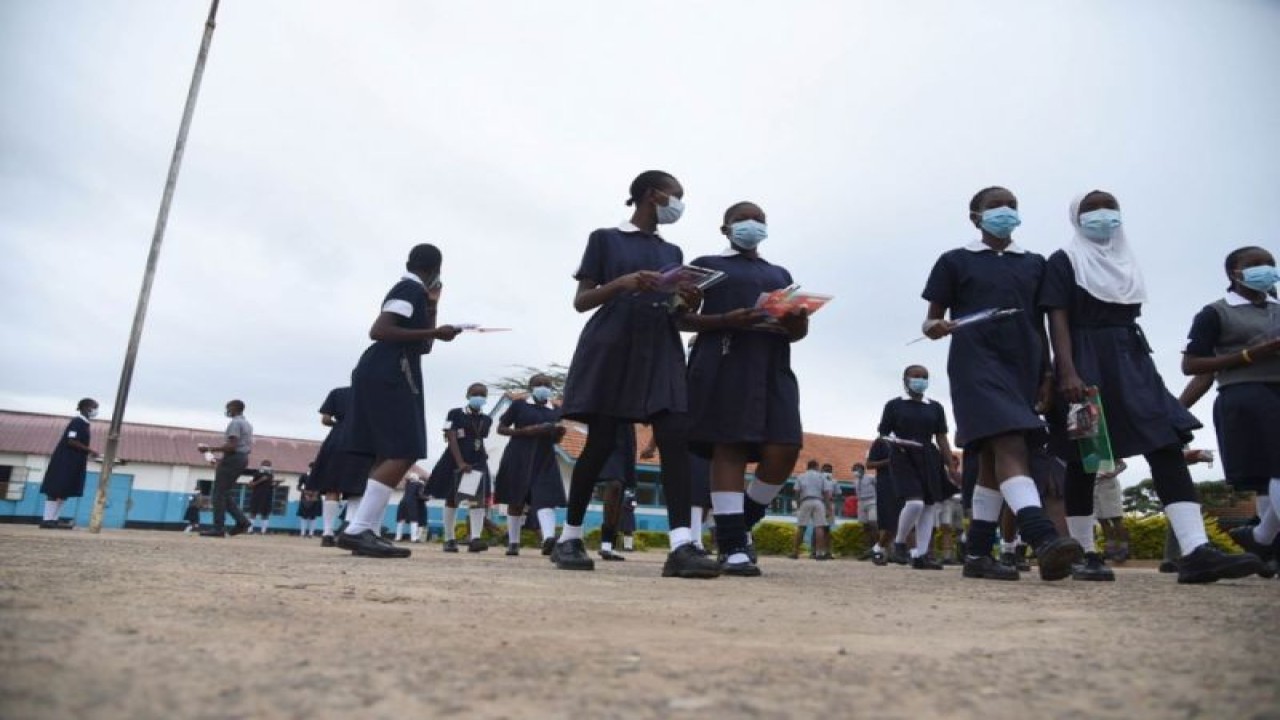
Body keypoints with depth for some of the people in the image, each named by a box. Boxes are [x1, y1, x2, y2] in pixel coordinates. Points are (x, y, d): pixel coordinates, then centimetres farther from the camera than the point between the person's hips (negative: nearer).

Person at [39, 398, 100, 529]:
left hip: (72, 462, 10)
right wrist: (89, 450, -18)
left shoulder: (83, 423, 15)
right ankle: (47, 520, -5)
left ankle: (54, 519, 11)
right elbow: (71, 441, -21)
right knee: (56, 490, -7)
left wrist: (88, 453, 10)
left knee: (64, 491, 8)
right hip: (65, 461, -10)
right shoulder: (77, 422, -13)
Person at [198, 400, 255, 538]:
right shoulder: (247, 424, 19)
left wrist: (209, 449, -16)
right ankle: (241, 521, 5)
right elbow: (249, 448, 21)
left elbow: (231, 446, -21)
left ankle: (218, 528, -8)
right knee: (225, 493, 13)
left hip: (232, 459, -10)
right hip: (243, 458, 10)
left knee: (219, 493, -6)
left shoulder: (235, 423, -11)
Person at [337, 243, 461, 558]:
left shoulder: (410, 291, 22)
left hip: (387, 376, 10)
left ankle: (366, 531, 5)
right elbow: (378, 331, -21)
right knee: (403, 453, -15)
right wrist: (433, 332, -21)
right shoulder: (411, 289, -8)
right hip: (387, 376, -10)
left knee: (392, 455, 8)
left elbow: (422, 347, 26)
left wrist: (432, 307, 24)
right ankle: (358, 529, -21)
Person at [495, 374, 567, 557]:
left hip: (545, 461, 2)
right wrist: (526, 431, -13)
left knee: (545, 498, -16)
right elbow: (501, 428, 2)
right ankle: (513, 542, 18)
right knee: (516, 501, 4)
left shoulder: (556, 411, 12)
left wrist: (559, 432, -6)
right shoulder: (519, 405, 3)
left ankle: (549, 537, -32)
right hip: (519, 459, -2)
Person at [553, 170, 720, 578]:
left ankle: (682, 546, -21)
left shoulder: (672, 252, 22)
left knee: (674, 438, -14)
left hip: (660, 351, 4)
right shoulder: (605, 238, 8)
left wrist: (690, 305, -4)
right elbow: (581, 301, 2)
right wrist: (622, 283, -16)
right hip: (611, 347, -4)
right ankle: (569, 536, 12)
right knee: (600, 443, -5)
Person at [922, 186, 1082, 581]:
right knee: (1009, 446, -23)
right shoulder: (955, 261, 8)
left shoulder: (1034, 264, 19)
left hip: (1022, 366, 5)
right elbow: (932, 317, 5)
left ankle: (977, 554, 8)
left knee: (993, 457, 4)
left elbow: (1039, 324, 19)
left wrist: (1047, 374, 11)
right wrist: (933, 327, -19)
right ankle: (1044, 539, -37)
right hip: (977, 363, -5)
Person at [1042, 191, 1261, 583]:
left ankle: (1196, 551, -19)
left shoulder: (1125, 261, 19)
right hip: (1085, 362, -6)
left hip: (1130, 360, 6)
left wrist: (1133, 366, 16)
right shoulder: (1064, 261, 1)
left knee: (1167, 445, -11)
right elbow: (1058, 319, -9)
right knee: (1082, 459, -2)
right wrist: (1067, 372, -21)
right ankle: (1085, 555, 6)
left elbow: (1130, 316, 22)